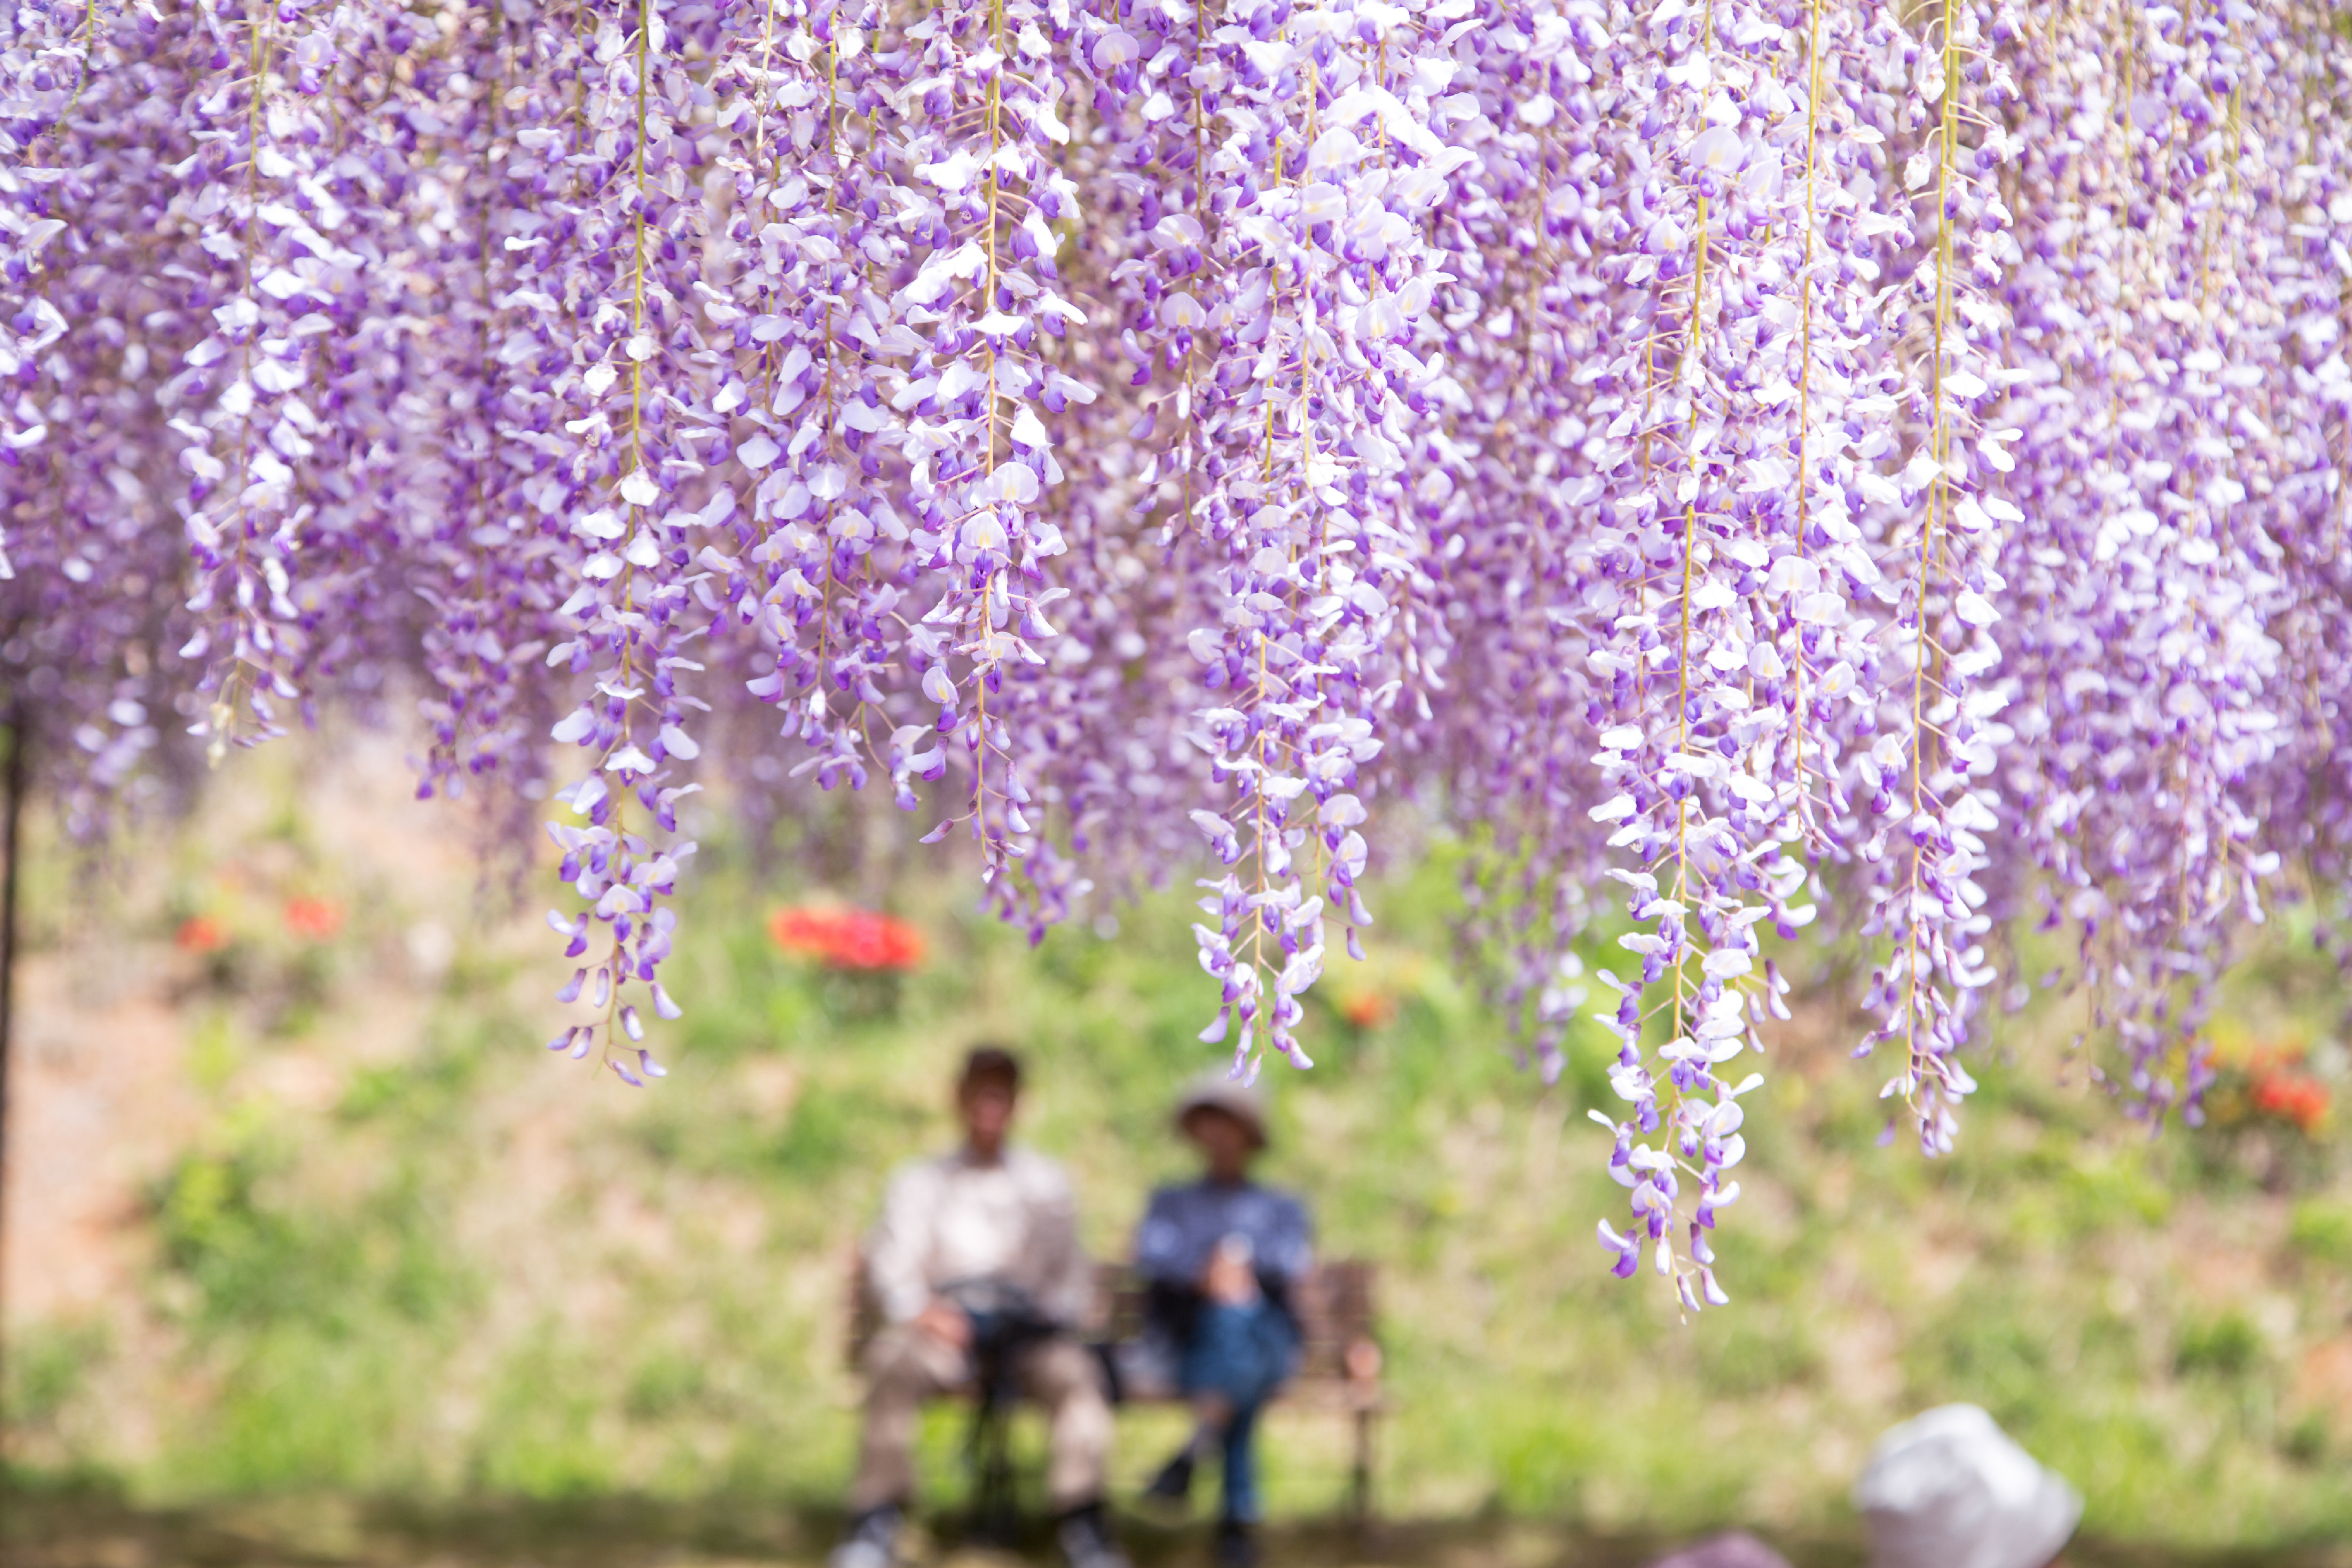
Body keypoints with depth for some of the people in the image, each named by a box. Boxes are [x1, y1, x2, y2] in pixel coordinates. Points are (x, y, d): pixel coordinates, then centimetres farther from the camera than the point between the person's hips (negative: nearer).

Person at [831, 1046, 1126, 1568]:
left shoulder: (1045, 1180, 26)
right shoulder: (920, 1180, 23)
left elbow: (1071, 1272, 20)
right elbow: (890, 1262, 9)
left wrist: (1058, 1312, -4)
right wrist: (918, 1309, -13)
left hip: (1025, 1322, 1)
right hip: (947, 1323, -1)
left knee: (1075, 1371, -34)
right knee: (892, 1359, -36)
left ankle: (1083, 1526, -38)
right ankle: (874, 1524, -36)